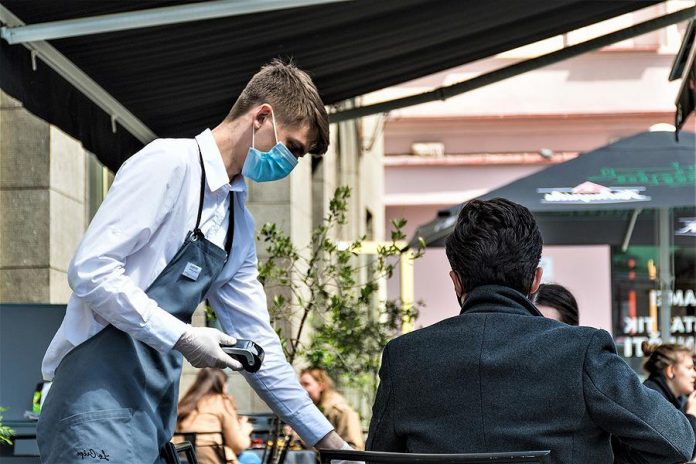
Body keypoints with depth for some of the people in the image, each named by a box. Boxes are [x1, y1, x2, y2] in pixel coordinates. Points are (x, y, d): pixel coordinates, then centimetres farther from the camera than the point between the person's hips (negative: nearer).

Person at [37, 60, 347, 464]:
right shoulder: (170, 163, -7)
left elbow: (257, 342, 22)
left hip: (153, 418, 9)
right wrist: (183, 338, -14)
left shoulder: (240, 225, 19)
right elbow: (91, 270, -16)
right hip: (100, 406, -9)